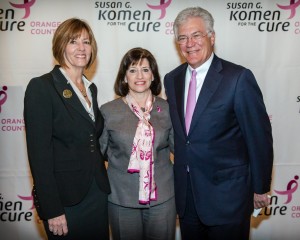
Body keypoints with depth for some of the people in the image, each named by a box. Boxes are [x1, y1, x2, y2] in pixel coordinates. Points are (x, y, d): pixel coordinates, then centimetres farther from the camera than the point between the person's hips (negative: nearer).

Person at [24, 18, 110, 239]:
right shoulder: (41, 87, -11)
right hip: (64, 199, -6)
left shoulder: (91, 88, 10)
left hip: (97, 193, 6)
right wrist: (52, 210, -17)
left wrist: (102, 180, 9)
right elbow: (39, 152, -15)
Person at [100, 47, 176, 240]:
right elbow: (99, 151, 4)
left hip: (162, 196, 1)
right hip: (122, 198, -1)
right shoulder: (108, 111, -3)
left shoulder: (167, 109, 0)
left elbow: (178, 146, 8)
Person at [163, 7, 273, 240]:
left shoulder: (239, 78, -15)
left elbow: (259, 136, -11)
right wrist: (180, 174, 12)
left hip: (227, 194, -5)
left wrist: (260, 188, -4)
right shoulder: (172, 79, 4)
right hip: (185, 194, 5)